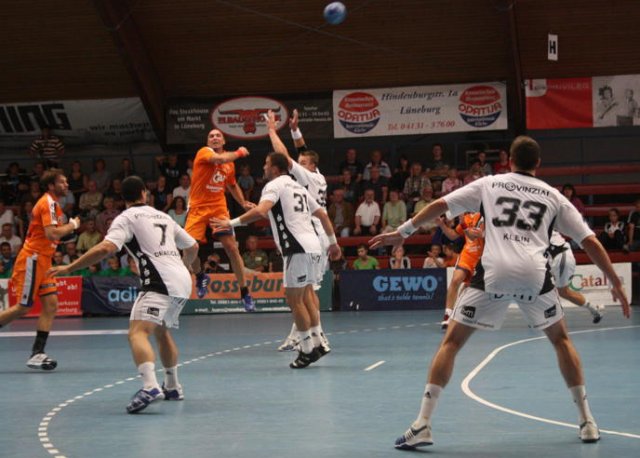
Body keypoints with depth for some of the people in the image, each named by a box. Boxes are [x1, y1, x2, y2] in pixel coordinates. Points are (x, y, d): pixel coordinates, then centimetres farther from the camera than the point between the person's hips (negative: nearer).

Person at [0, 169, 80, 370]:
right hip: (32, 259, -9)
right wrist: (72, 225, -11)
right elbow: (51, 233, -24)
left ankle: (37, 353, -2)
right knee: (23, 308, -7)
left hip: (42, 261, 9)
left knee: (51, 304, -1)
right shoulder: (48, 203, -14)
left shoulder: (52, 203, 15)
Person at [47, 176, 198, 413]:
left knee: (137, 333, -19)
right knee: (161, 331, 29)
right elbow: (193, 246, 32)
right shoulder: (163, 216, 23)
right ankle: (172, 387, 37)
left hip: (160, 282, -8)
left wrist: (69, 268, -11)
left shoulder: (127, 218, 2)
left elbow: (106, 248, -15)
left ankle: (150, 386, -42)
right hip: (182, 280, 8)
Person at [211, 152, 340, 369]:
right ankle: (317, 343, 20)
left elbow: (260, 211, -23)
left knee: (294, 299, -2)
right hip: (313, 246, 9)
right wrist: (333, 242, 35)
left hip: (298, 248, -9)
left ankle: (307, 350, 0)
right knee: (305, 296, 18)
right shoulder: (298, 187, 22)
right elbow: (322, 214, 26)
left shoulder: (274, 185, -4)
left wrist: (232, 223, -19)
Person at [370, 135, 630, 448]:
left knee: (452, 341, 10)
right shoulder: (553, 196, 21)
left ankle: (422, 425, -1)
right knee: (561, 339, 25)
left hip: (493, 272, -1)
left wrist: (402, 232, 25)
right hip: (534, 273, 1)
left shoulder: (490, 184, 20)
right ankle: (587, 422, 21)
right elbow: (590, 242, 18)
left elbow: (440, 205, 16)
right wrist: (616, 284, 24)